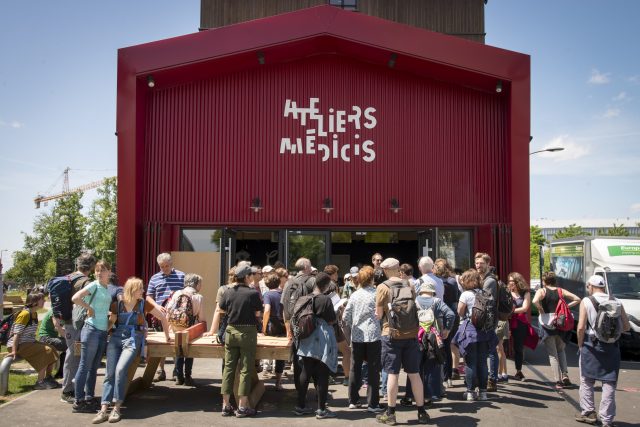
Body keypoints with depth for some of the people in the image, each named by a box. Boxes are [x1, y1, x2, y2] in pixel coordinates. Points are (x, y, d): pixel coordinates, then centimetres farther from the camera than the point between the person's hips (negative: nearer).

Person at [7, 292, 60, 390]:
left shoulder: (35, 314, 11)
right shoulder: (25, 314, -18)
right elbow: (16, 334, -21)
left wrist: (37, 343, 15)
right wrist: (14, 351, -26)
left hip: (30, 342, 9)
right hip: (19, 345, -9)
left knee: (51, 349, -3)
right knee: (46, 352, -21)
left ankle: (48, 378, 8)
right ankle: (39, 382, -15)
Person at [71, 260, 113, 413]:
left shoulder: (109, 289, 13)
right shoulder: (94, 286, -8)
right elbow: (75, 298, -21)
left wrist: (110, 315, 9)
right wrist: (89, 307, -12)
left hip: (103, 331, 7)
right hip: (91, 330, -7)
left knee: (94, 367, 13)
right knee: (85, 366, -1)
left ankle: (89, 399, 21)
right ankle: (79, 402, 6)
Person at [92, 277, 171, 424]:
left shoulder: (143, 304, 3)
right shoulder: (117, 304, 5)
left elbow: (162, 318, 11)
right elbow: (111, 322, 12)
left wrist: (167, 336, 15)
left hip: (133, 340, -2)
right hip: (115, 338, 2)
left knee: (120, 369, -24)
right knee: (110, 373, -11)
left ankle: (117, 408, -14)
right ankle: (103, 410, -7)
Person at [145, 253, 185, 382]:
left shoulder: (181, 276, 3)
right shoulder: (154, 278, 9)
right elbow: (149, 296, 10)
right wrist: (157, 306, -7)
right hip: (161, 315, 2)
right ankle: (160, 371, 17)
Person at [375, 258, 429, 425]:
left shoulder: (383, 287, -6)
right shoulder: (409, 285, 6)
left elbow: (379, 314, -4)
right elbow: (414, 309, 14)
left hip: (392, 334, -3)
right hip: (411, 334, 3)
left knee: (393, 374, 2)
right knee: (414, 373, 9)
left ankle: (390, 414, 9)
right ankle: (422, 412, 16)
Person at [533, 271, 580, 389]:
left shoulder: (542, 291, -6)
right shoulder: (561, 291, 6)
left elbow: (535, 301, -26)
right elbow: (577, 299, 3)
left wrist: (540, 309, -9)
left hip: (547, 325, -4)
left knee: (552, 354, 5)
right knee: (560, 350, 22)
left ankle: (558, 381, 3)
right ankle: (565, 375, 9)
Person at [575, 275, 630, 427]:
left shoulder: (586, 301, -7)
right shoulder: (616, 302, 3)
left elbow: (581, 327, -14)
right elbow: (626, 327, 4)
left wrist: (580, 344, 0)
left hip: (591, 345, -3)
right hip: (612, 347, 3)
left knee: (586, 381, 14)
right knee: (609, 384, 8)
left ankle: (588, 412, 16)